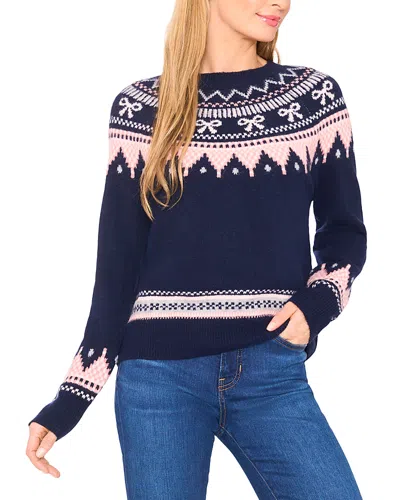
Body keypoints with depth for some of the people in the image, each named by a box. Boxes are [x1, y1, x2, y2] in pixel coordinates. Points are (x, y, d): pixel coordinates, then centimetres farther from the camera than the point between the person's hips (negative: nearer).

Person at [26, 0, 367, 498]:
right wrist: (73, 394, 4)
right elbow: (118, 262, 5)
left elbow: (345, 230, 13)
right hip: (158, 374, 0)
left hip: (273, 373, 1)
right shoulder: (141, 109, 2)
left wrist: (317, 301, -8)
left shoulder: (317, 97, 4)